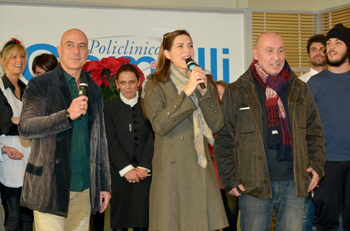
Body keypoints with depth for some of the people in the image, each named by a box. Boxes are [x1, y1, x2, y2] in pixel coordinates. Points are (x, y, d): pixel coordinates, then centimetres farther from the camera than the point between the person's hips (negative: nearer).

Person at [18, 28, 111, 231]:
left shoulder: (94, 90, 15)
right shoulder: (40, 85, 0)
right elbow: (25, 128, -11)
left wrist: (104, 184, 15)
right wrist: (68, 115, -22)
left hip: (85, 189, 4)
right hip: (50, 188, -4)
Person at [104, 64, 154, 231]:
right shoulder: (110, 108, 7)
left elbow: (152, 138, 3)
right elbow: (111, 141, 0)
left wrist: (144, 167, -8)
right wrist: (126, 169, -10)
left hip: (144, 173, 1)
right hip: (119, 172, 0)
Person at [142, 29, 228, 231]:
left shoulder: (205, 84, 15)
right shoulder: (155, 85, 1)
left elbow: (217, 125, 4)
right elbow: (160, 125, -14)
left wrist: (204, 93, -8)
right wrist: (187, 93, -17)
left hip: (201, 169, 4)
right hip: (171, 171, -4)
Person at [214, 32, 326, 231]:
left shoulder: (299, 89, 11)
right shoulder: (236, 92, 1)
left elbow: (314, 131, 16)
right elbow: (224, 139, 1)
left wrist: (317, 165, 3)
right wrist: (229, 178, -4)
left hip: (293, 184, 3)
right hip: (253, 185, -2)